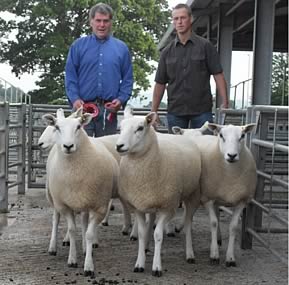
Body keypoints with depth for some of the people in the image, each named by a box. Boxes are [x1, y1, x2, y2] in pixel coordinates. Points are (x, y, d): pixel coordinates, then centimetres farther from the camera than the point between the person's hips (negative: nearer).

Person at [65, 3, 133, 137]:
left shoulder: (121, 48, 10)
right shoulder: (78, 45, 6)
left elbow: (127, 79, 9)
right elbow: (70, 75, 2)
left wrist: (121, 99, -6)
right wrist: (74, 98, -12)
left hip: (109, 110, 2)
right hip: (83, 107, -1)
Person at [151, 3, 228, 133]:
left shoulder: (205, 46, 2)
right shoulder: (167, 52, 9)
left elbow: (218, 75, -1)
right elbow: (160, 83, 11)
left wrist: (225, 103, -10)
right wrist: (153, 112, 5)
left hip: (202, 111, -2)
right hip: (175, 111, 2)